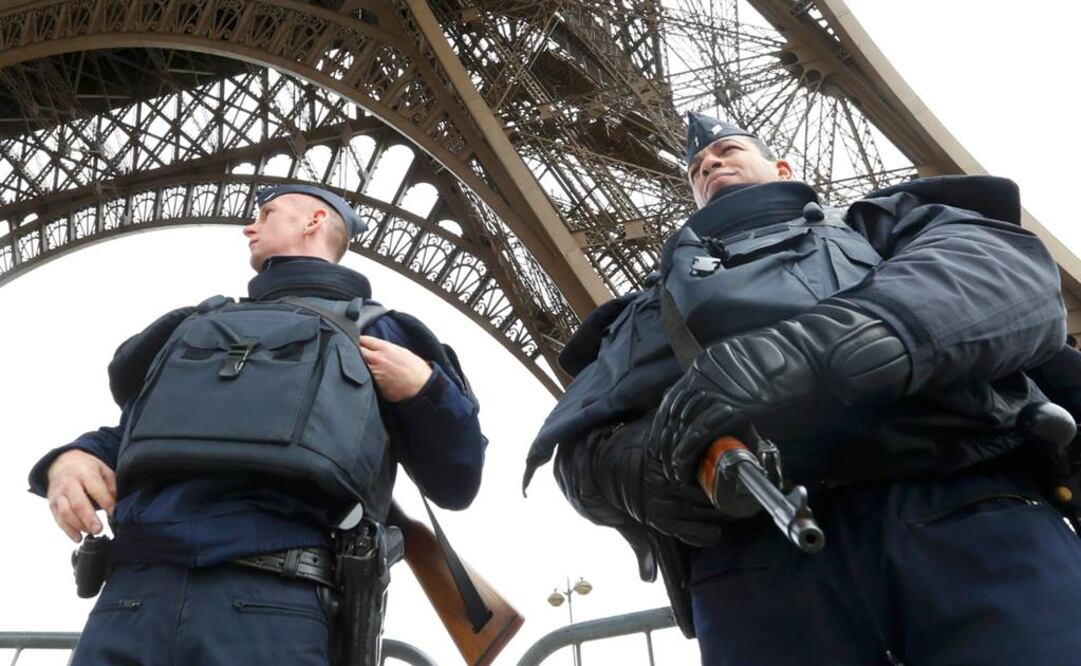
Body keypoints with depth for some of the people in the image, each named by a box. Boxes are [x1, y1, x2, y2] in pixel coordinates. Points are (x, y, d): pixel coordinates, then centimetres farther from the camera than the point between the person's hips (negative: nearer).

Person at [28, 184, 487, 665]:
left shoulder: (378, 331, 15)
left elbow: (456, 483, 11)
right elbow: (132, 433, 30)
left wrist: (422, 386, -7)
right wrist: (69, 459, 8)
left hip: (272, 602, -4)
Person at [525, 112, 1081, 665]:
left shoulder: (874, 222, 27)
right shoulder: (649, 307, 31)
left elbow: (1013, 270, 5)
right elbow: (574, 439, 19)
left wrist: (814, 346, -16)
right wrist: (633, 465, -8)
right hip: (756, 548, 1)